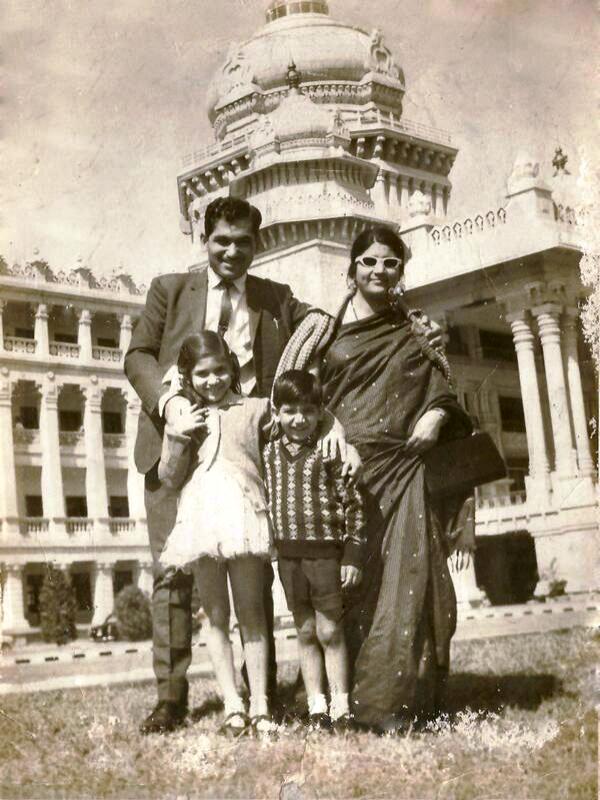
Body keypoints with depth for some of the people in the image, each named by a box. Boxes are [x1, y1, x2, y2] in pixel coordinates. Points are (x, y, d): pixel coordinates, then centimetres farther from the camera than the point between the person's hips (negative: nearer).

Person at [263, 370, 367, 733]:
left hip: (326, 551, -4)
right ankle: (316, 708, 18)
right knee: (306, 633, 10)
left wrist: (352, 555, -9)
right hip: (288, 555, 4)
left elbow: (354, 505, -6)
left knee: (330, 631, 1)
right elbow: (264, 502, 14)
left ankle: (341, 708, 10)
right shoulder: (270, 453, 7)